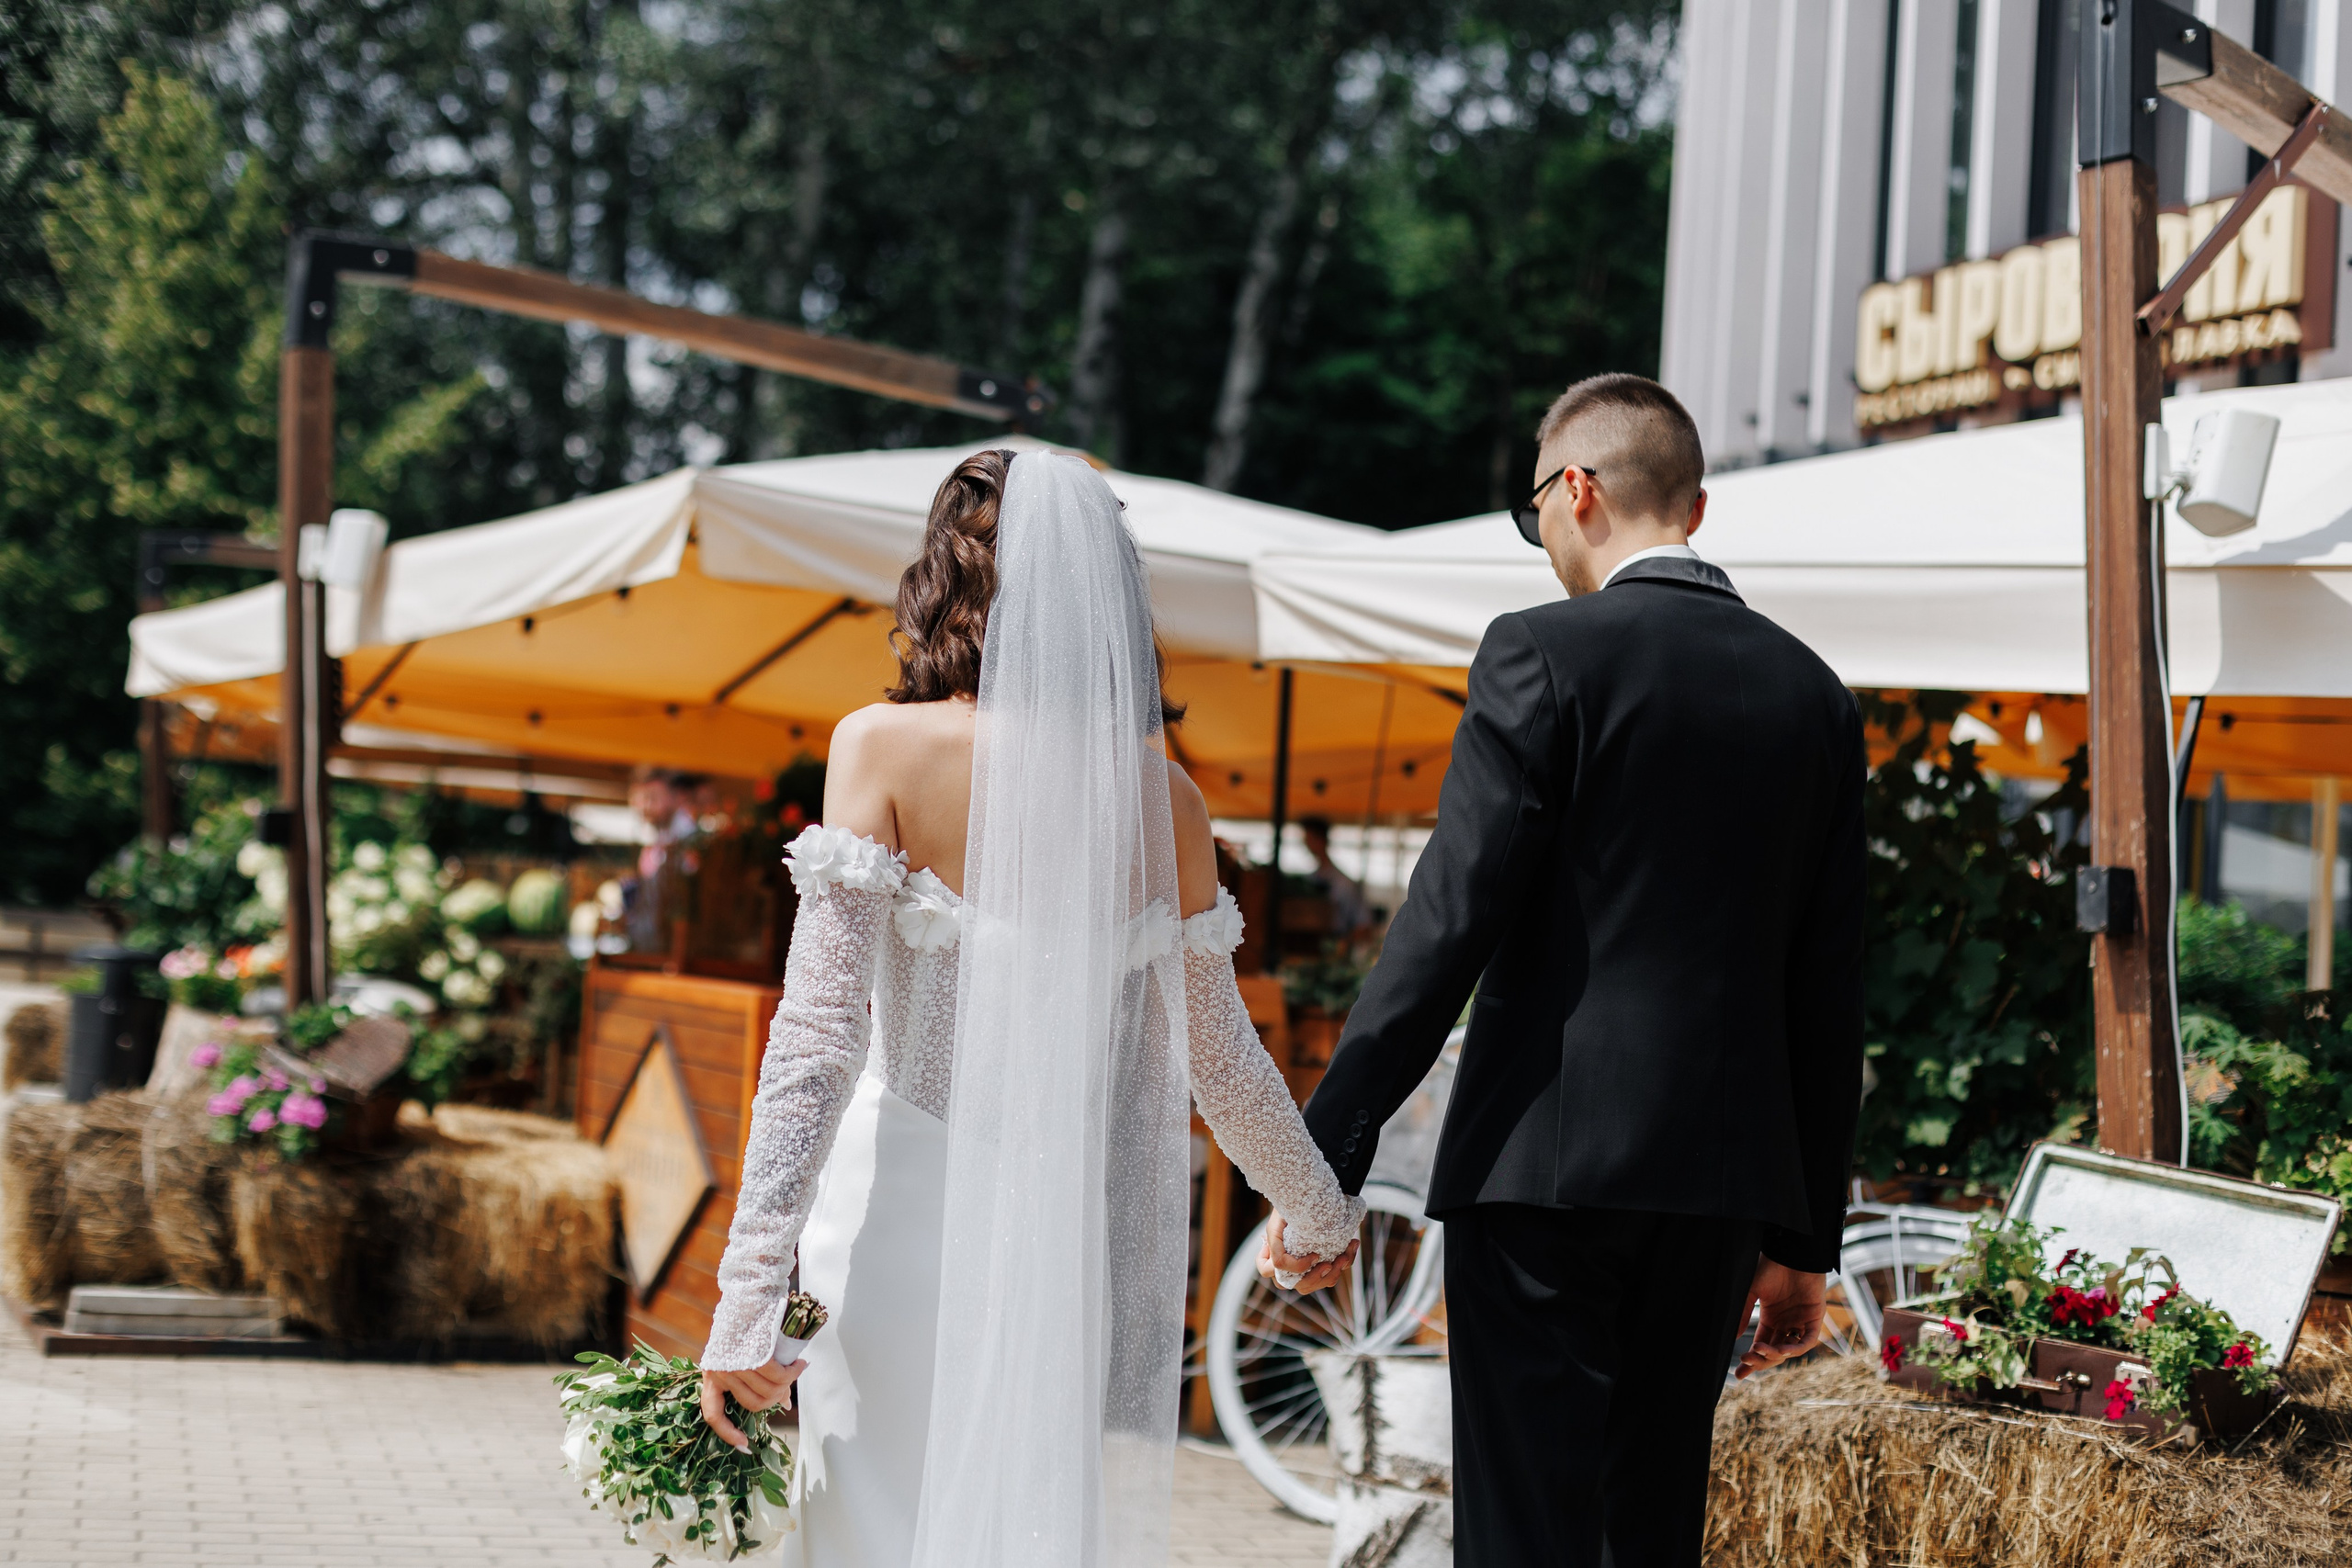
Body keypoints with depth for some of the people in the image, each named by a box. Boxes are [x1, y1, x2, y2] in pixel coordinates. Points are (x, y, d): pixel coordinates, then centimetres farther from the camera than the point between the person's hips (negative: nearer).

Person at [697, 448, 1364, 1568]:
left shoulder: (884, 749, -6)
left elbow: (820, 1033, -12)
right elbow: (1218, 1060, 10)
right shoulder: (1161, 791, 2)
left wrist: (751, 1287, -12)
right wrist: (1321, 1210, 26)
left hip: (909, 1225, -2)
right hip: (1088, 1238, 3)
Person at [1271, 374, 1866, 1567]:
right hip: (1724, 1175, 6)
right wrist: (1804, 1240, 19)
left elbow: (1447, 924, -13)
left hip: (1549, 1162, -6)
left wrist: (1326, 1160, -10)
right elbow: (1827, 997, 13)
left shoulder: (1544, 656, -6)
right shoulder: (1812, 694, 12)